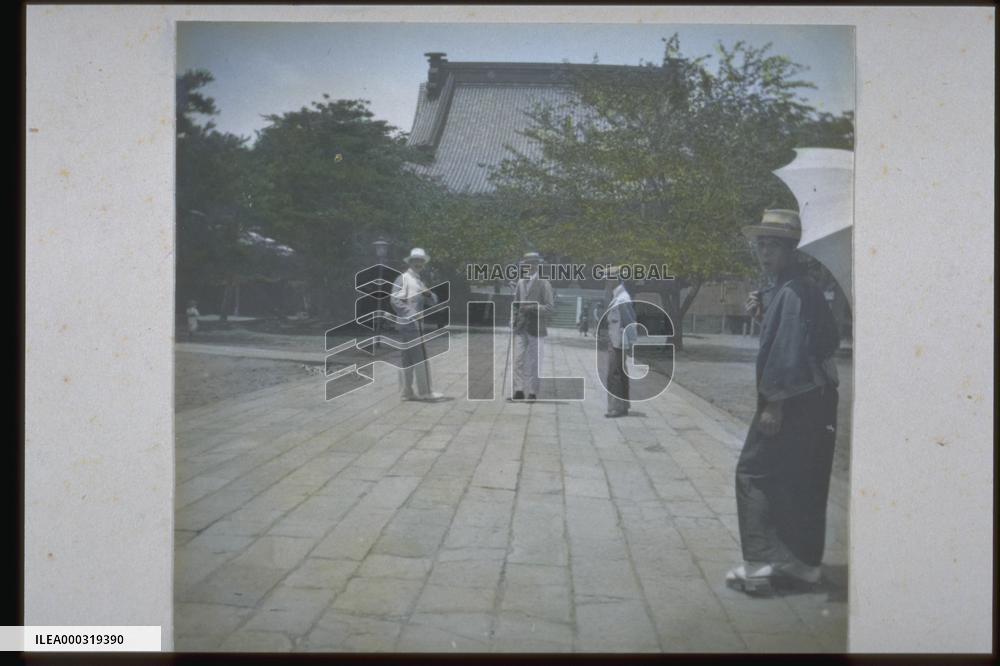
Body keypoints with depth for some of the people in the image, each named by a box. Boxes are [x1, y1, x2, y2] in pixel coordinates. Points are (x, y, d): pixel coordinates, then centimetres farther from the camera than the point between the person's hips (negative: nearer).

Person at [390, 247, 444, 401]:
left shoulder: (419, 281, 22)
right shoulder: (403, 278, -4)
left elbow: (432, 302, 19)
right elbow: (395, 299, -15)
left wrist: (429, 295, -3)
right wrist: (411, 314, -21)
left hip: (417, 324, 9)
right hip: (408, 324, -9)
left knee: (409, 359, 10)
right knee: (421, 358, -10)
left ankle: (407, 391, 13)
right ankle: (425, 391, -8)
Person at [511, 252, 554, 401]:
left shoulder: (544, 284, -4)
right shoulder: (520, 283, 12)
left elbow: (549, 307, -8)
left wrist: (532, 308, -21)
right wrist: (514, 322, 10)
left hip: (535, 328, -4)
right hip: (520, 328, 4)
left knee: (534, 362, 3)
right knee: (518, 359, -3)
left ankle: (533, 392, 10)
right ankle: (519, 390, 0)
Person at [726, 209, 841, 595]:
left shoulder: (793, 290, -16)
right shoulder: (794, 288, 15)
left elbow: (789, 348, -23)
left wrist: (774, 403, -22)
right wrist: (762, 316, 6)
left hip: (793, 402, -10)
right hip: (813, 401, 10)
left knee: (753, 475, -4)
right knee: (803, 482, 15)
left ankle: (758, 565, -2)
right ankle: (803, 561, 24)